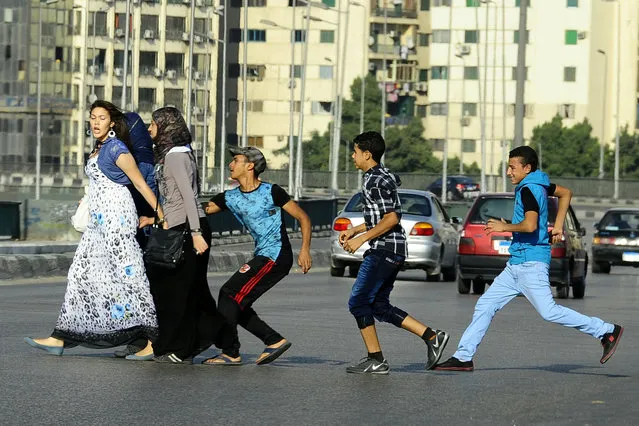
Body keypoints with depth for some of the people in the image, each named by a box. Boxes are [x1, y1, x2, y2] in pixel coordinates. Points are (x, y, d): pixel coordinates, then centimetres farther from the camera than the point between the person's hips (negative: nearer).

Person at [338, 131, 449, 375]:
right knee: (379, 306, 12)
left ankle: (376, 360, -3)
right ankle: (432, 337, 8)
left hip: (384, 250, -10)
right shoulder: (384, 176, 17)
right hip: (391, 250, 10)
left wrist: (361, 238, -18)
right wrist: (355, 230, 21)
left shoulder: (375, 181, -14)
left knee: (358, 302, -6)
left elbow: (392, 218, -21)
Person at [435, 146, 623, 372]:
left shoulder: (528, 189, -15)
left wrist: (504, 227, -12)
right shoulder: (538, 185, 14)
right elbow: (565, 193, 29)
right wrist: (558, 224, 25)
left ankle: (607, 331, -2)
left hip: (531, 263, -10)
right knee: (485, 305, 7)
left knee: (549, 312, -11)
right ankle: (463, 357, 8)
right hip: (517, 264, 10)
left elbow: (530, 225, -28)